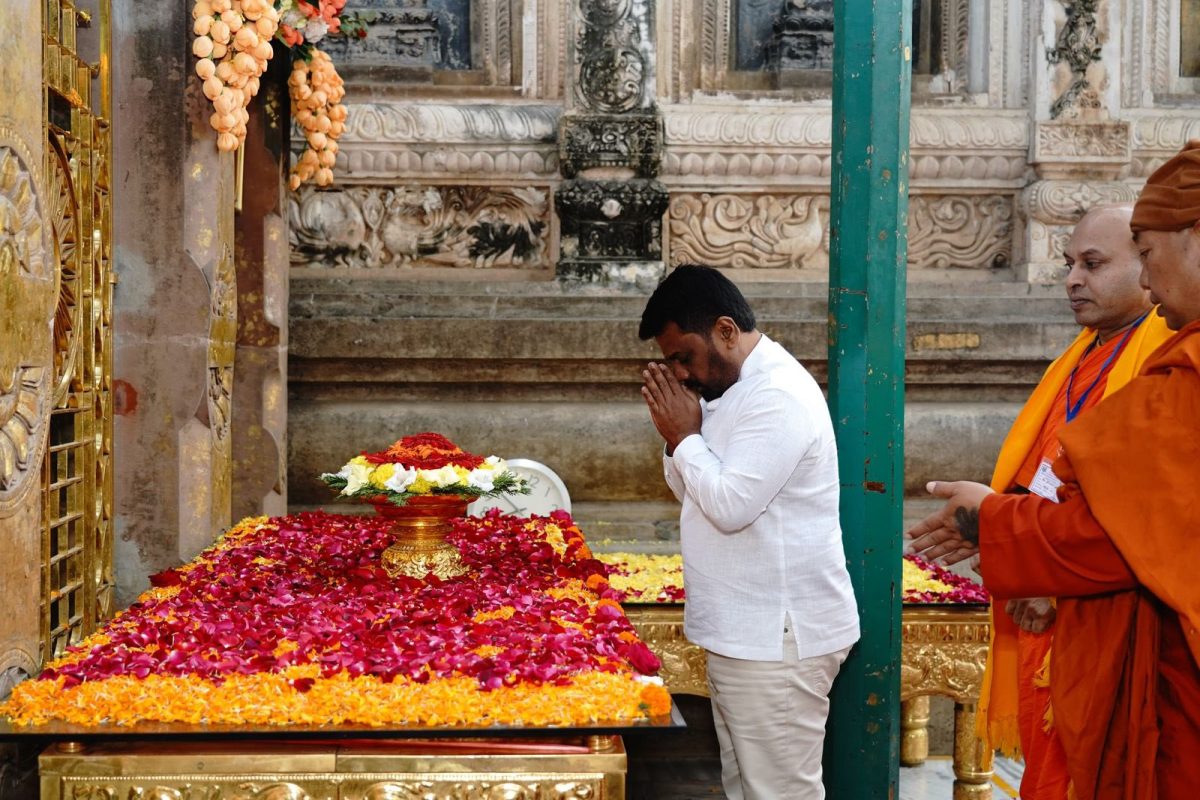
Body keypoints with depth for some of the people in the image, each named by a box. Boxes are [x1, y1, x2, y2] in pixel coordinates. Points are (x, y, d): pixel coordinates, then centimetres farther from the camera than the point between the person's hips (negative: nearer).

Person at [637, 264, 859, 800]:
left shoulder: (779, 395, -18)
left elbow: (730, 505, -25)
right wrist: (677, 438, 0)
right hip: (745, 632, 10)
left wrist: (686, 436, -11)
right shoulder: (734, 388, 13)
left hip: (779, 640, -10)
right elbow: (695, 493, 18)